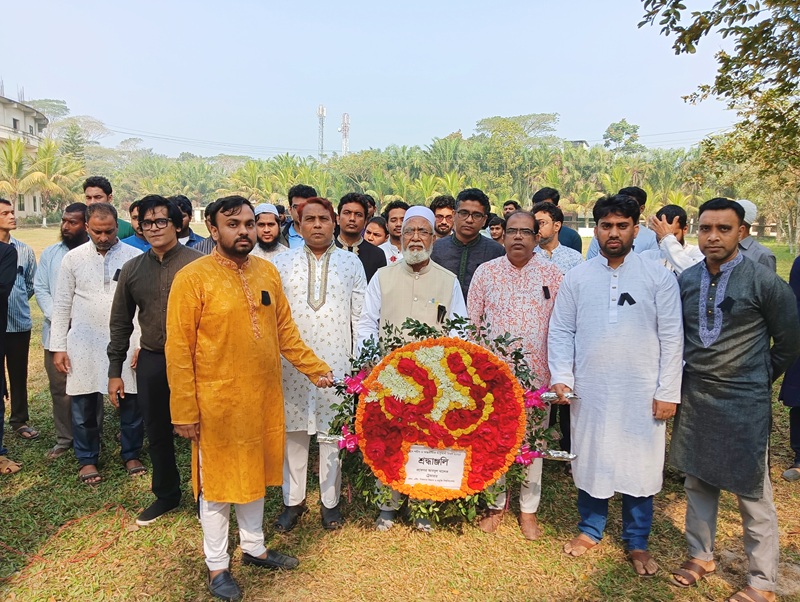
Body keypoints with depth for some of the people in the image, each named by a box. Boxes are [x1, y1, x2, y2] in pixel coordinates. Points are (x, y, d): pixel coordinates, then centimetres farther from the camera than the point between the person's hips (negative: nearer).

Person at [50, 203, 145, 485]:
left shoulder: (135, 257, -3)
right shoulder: (73, 258, 3)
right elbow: (62, 306, 6)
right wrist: (58, 347, 3)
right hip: (85, 344, 1)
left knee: (131, 402, 6)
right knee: (84, 405, 9)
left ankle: (131, 455, 27)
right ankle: (87, 460, 29)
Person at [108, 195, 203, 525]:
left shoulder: (197, 263, -9)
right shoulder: (132, 269, 6)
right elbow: (120, 323, 12)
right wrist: (115, 371, 12)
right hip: (151, 361, 5)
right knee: (157, 433, 16)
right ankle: (166, 495, 37)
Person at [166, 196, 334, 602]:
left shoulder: (267, 272, 4)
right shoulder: (193, 277, -13)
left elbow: (284, 329, 10)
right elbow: (179, 349, -12)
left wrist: (314, 367, 4)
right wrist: (185, 411, -13)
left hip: (264, 399, 5)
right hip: (217, 402, -5)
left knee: (254, 473, 20)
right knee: (217, 480, 11)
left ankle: (254, 547, 40)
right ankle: (217, 565, 31)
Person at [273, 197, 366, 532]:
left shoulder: (351, 263, 5)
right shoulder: (283, 264, 6)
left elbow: (360, 314, 4)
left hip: (336, 363, -1)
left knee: (332, 432, 7)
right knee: (293, 432, 9)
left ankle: (330, 501, 24)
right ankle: (293, 501, 25)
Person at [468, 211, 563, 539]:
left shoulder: (552, 275, 3)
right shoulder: (485, 272, 3)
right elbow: (471, 323, 6)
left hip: (536, 373, 0)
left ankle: (528, 509, 27)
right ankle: (495, 504, 28)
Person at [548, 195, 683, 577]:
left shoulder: (658, 278, -1)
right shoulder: (577, 277, 3)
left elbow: (672, 338, -1)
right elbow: (561, 331, 4)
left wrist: (668, 392, -5)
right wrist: (560, 377, -5)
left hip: (641, 393, -1)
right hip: (589, 390, 1)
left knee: (639, 465, 9)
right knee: (589, 459, 13)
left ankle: (636, 542, 30)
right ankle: (590, 529, 34)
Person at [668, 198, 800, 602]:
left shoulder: (764, 282, -10)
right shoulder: (686, 280, 2)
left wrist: (756, 381, 5)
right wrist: (689, 374, 7)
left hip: (744, 404, -4)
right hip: (694, 398, 5)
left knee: (752, 494, 6)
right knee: (697, 481, 17)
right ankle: (701, 555, 36)